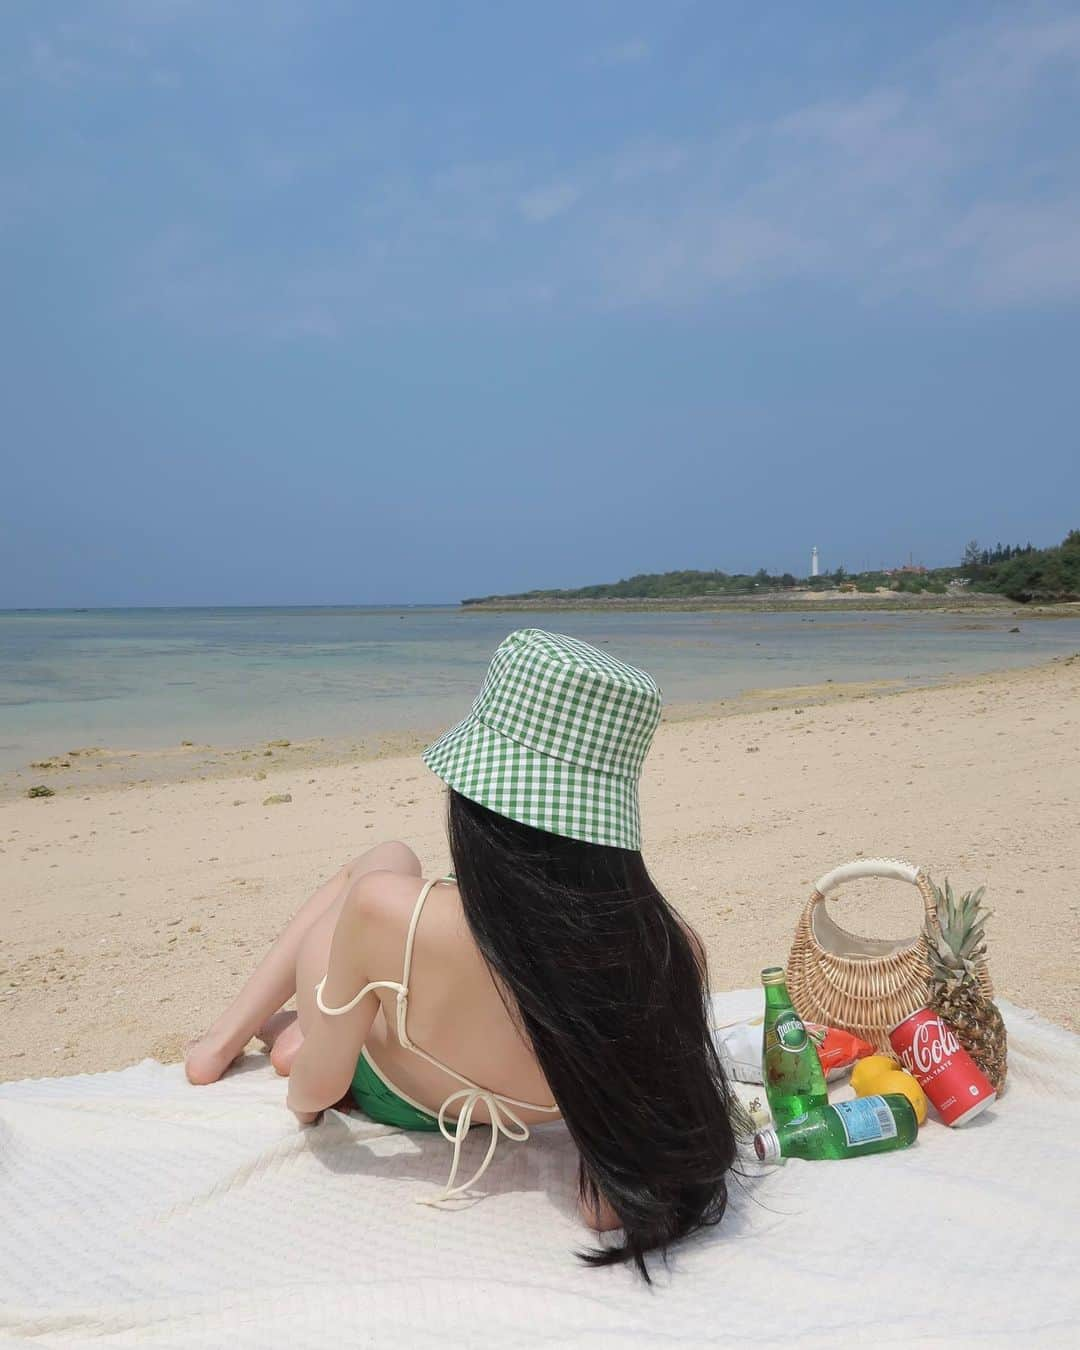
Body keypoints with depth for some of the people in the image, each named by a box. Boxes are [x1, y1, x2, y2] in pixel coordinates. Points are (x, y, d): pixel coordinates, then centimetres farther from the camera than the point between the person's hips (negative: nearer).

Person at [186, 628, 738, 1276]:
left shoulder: (383, 913, -42)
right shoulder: (674, 953, -35)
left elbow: (316, 1089, -20)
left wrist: (301, 1096, 4)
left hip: (381, 1094, -2)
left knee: (390, 858, 20)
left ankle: (227, 1038, 34)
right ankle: (294, 1034, 41)